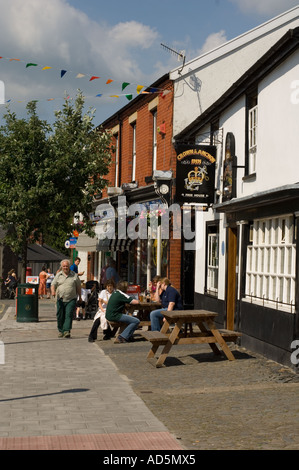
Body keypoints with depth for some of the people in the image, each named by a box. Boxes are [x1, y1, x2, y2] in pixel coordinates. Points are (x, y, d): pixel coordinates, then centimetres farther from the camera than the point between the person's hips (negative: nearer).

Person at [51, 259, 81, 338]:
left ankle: (67, 331, -16)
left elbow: (78, 287, 12)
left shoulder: (74, 275, 6)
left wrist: (80, 297, 13)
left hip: (71, 299, -2)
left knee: (69, 315, -12)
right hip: (60, 299, 2)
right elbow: (53, 284, 6)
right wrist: (53, 291, -15)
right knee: (60, 316, 6)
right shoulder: (58, 275, 9)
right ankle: (60, 331, 19)